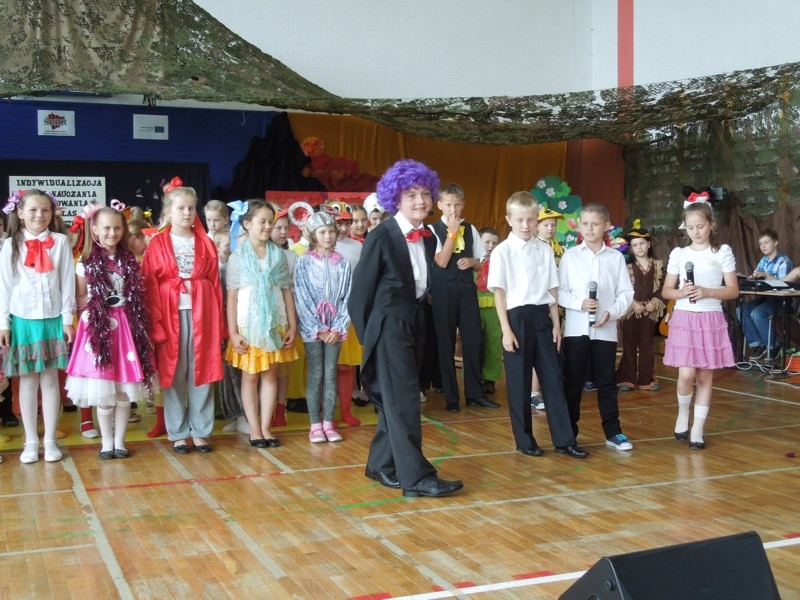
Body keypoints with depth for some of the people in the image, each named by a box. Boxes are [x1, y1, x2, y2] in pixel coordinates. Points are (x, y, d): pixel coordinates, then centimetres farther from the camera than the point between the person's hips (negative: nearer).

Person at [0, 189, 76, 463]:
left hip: (53, 319, 0)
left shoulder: (61, 241, 1)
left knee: (50, 380, 4)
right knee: (27, 381, 5)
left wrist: (67, 319, -2)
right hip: (22, 320, 0)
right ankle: (31, 441, 13)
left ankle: (50, 440, 12)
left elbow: (67, 282, 1)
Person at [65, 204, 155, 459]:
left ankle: (119, 440, 16)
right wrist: (98, 302, -10)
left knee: (124, 390, 5)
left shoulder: (130, 261, 6)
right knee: (103, 392, 2)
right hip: (98, 329, -2)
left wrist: (128, 303, -6)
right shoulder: (86, 264, -1)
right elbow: (79, 301, 4)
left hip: (126, 327, 2)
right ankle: (106, 441, 15)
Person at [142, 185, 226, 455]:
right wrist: (155, 323, -11)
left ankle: (200, 431, 15)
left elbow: (215, 283, 7)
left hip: (201, 313, 2)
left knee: (201, 372, 5)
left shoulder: (205, 243, 9)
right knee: (173, 375, 4)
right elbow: (150, 286, -2)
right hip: (170, 314, -2)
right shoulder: (157, 244, 2)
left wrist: (219, 322, 3)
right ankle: (178, 433, 14)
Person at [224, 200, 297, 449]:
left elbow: (287, 291, 6)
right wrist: (233, 332, -10)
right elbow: (232, 297, -5)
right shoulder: (238, 256, -3)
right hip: (248, 324, -3)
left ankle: (266, 427, 13)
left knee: (270, 375, 6)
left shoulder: (278, 254, 5)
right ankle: (254, 430, 11)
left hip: (275, 323, 3)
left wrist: (292, 325, 2)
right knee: (250, 376, 5)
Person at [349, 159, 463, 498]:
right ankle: (416, 476, -6)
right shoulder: (381, 236, -13)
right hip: (388, 326, -7)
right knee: (404, 400, -8)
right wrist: (366, 336, -7)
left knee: (394, 399, 13)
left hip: (414, 324, 7)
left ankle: (380, 465, 25)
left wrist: (418, 317, 13)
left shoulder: (428, 239, 7)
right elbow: (362, 289, -9)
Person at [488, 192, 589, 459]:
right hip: (517, 317, -3)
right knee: (519, 383, 5)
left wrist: (556, 324, 5)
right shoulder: (502, 252, -4)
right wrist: (506, 330, -10)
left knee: (553, 378, 5)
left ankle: (564, 440, 12)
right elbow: (499, 292, -6)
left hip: (542, 317, 3)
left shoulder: (545, 250, 6)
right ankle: (525, 440, 17)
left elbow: (552, 290, 9)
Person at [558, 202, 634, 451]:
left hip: (605, 330, 1)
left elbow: (626, 293, 2)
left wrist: (611, 313, -12)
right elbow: (559, 291, -1)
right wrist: (579, 303, -16)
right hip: (576, 329, 0)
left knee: (607, 382, 8)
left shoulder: (616, 257, 3)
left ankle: (613, 432, 17)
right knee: (573, 382, 6)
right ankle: (568, 432, 16)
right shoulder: (570, 256, 1)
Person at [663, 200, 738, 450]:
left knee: (705, 376, 4)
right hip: (684, 319, 0)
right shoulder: (678, 254, 5)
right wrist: (682, 292, -13)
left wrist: (706, 292, -17)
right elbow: (666, 291, 8)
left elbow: (733, 290, -1)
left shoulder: (723, 252, 0)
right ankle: (683, 413, 19)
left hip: (711, 320, 0)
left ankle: (697, 429, 13)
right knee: (686, 374, -10)